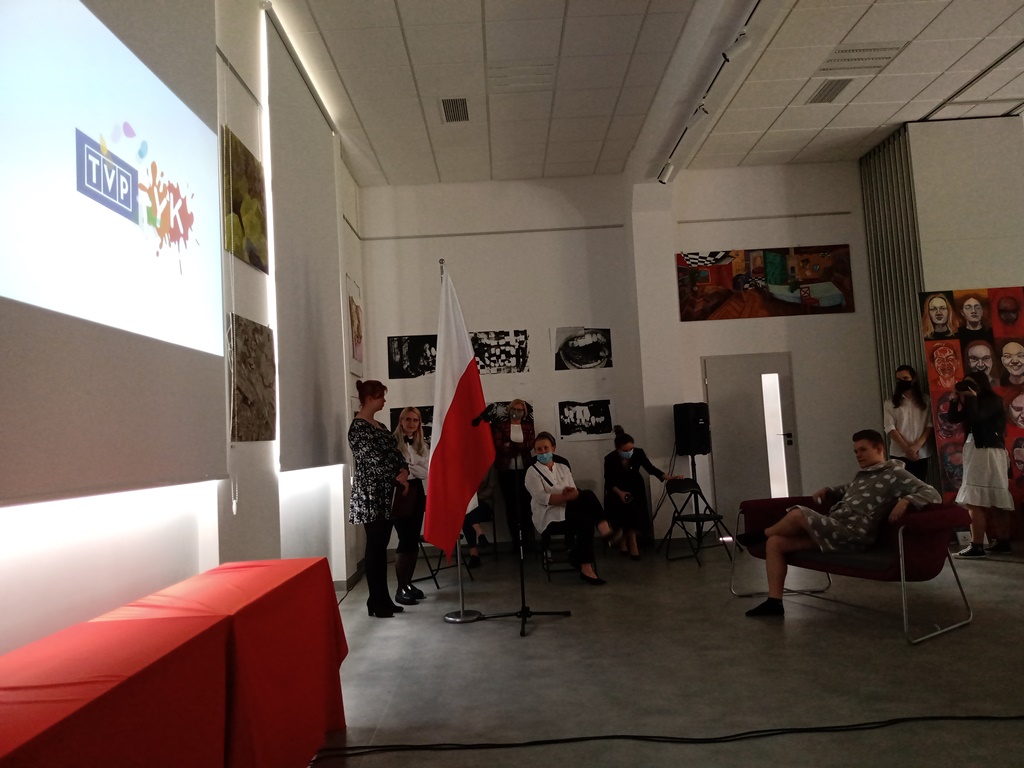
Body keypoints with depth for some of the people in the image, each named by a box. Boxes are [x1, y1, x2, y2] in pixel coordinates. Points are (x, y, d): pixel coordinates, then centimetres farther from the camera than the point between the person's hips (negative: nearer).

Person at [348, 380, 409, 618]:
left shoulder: (379, 425, 17)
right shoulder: (358, 427, -12)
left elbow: (394, 452, 13)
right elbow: (373, 459, -18)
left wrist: (404, 471, -6)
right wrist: (398, 478, -12)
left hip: (386, 493, 9)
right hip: (370, 494, -9)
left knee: (381, 546, 11)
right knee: (374, 547, -4)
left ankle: (384, 599, 17)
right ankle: (376, 603, 4)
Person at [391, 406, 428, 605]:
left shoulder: (422, 444, 14)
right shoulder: (393, 442, -8)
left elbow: (427, 470, 2)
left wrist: (409, 468, -11)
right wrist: (418, 470, -9)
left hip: (418, 495, 7)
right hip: (401, 496, -7)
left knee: (414, 541, 9)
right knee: (406, 541, -6)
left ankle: (408, 583, 19)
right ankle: (400, 589, 2)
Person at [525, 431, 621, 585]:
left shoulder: (563, 468, 21)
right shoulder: (532, 472, 3)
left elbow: (574, 492, 10)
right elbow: (541, 498, -12)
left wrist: (570, 493, -16)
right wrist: (566, 496, -23)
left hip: (568, 511, 5)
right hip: (548, 516, -5)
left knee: (587, 495, -28)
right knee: (585, 522, -32)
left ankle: (606, 532, -38)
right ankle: (587, 568, -30)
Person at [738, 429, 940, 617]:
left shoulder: (895, 473, 1)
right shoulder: (863, 475, 26)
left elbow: (932, 495, -9)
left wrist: (906, 500, -27)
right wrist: (827, 491, 32)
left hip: (851, 536, -9)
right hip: (831, 530, 9)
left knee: (798, 514, -27)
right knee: (775, 542, -4)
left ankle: (762, 533, 6)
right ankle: (774, 602, -5)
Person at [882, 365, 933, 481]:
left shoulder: (925, 401, 8)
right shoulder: (890, 403, 4)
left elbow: (930, 426, 1)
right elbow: (890, 428, -3)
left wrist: (917, 446, -12)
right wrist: (907, 449, -12)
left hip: (921, 454, 1)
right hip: (899, 455, -1)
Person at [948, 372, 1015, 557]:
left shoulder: (993, 401, -4)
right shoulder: (973, 403, 19)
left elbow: (975, 418, -19)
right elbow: (954, 418, 11)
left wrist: (971, 398, -8)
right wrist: (954, 400, -1)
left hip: (987, 453, -9)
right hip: (975, 453, 9)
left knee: (975, 502, -15)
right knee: (988, 503, 10)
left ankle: (977, 546, -16)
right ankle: (1002, 540, 16)